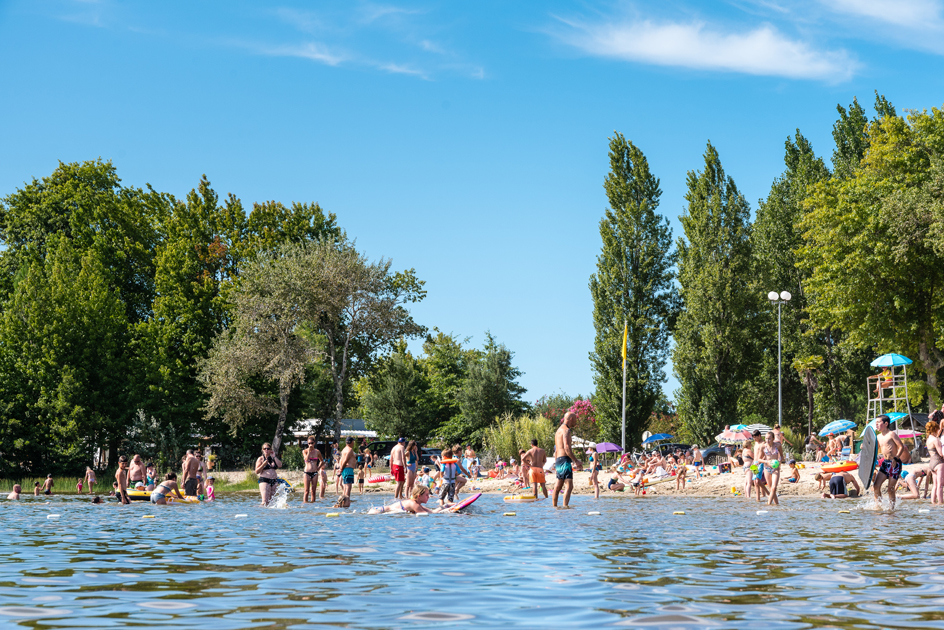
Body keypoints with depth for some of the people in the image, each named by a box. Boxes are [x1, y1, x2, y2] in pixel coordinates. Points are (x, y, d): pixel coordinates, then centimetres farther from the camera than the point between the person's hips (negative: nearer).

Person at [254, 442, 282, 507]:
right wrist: (263, 464, -16)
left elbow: (280, 465, 0)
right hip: (264, 481, -5)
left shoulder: (273, 458, 16)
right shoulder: (261, 459, 3)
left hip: (274, 480, 5)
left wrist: (274, 457, -2)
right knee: (265, 501, -16)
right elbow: (257, 471, -3)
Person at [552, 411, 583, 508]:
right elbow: (566, 447, -21)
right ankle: (565, 506, -27)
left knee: (558, 486, 16)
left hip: (558, 460, 10)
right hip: (564, 460, -10)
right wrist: (576, 461, -20)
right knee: (569, 486, -17)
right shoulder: (566, 430, -9)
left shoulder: (559, 430, 22)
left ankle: (554, 506, 23)